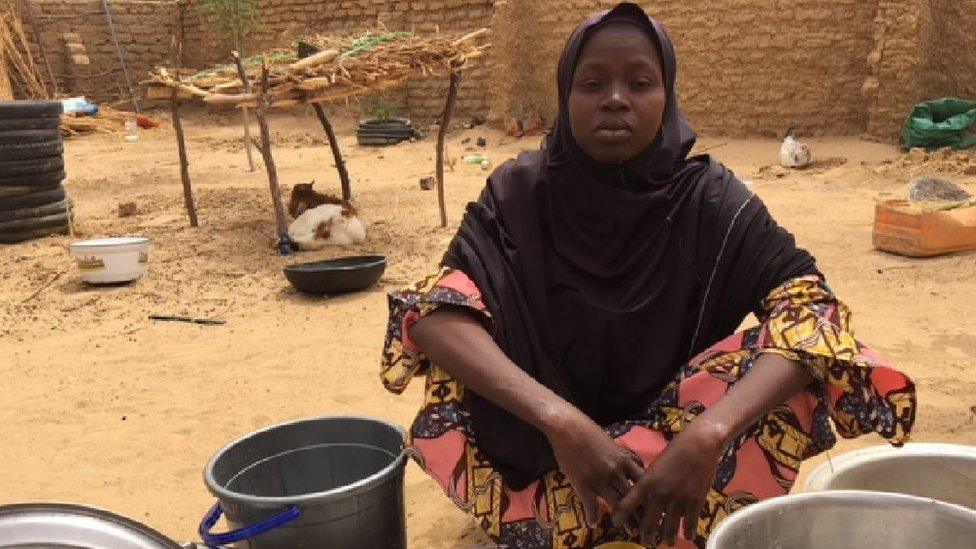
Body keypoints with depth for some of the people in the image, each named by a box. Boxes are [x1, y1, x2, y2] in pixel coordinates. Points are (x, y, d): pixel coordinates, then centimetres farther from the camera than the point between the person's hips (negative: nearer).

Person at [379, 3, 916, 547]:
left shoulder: (708, 197, -13)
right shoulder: (521, 192, -12)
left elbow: (813, 311, -24)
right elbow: (435, 315, -24)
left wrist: (707, 434, -40)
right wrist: (559, 419, -38)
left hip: (674, 431, 0)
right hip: (543, 443, 0)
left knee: (793, 351, -26)